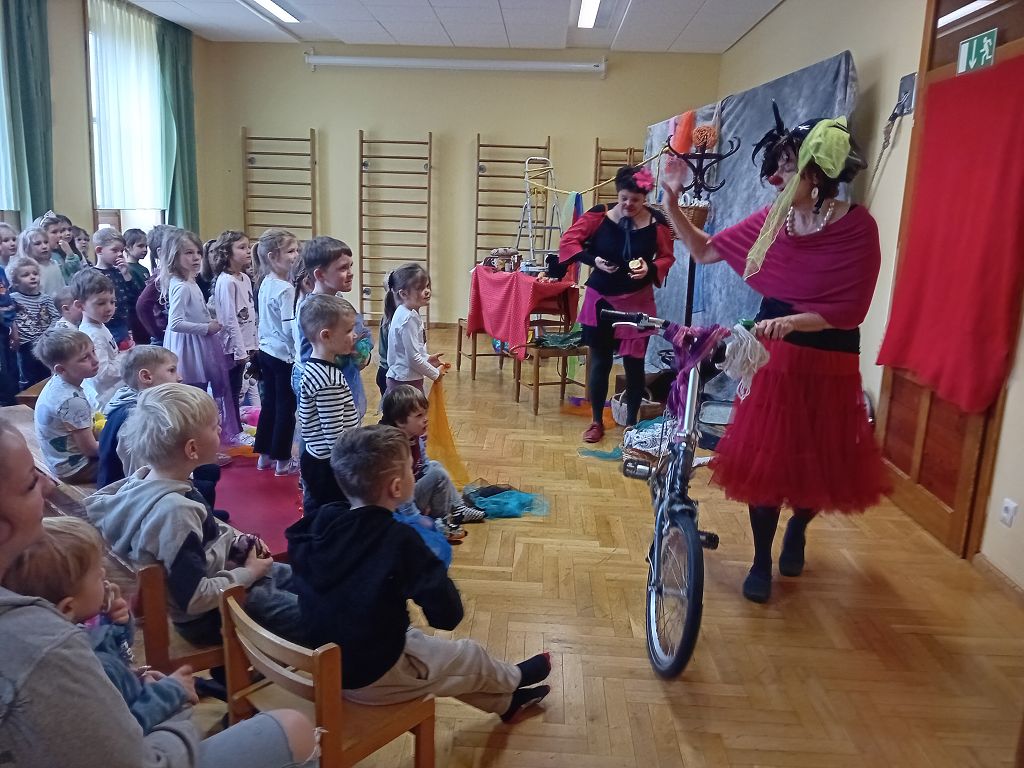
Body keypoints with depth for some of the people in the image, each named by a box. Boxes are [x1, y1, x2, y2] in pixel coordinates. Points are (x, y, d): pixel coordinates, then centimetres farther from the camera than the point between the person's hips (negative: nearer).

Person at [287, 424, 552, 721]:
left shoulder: (320, 521, -12)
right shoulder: (399, 540, -29)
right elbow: (447, 615, -26)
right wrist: (432, 571, -6)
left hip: (324, 664, 7)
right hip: (374, 676, -7)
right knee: (471, 656, 17)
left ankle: (506, 701, 47)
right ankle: (513, 679, 51)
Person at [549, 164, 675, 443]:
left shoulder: (657, 222, -7)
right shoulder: (600, 215, -9)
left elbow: (667, 258, 3)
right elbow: (568, 241, -5)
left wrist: (650, 268, -18)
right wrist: (593, 260, -19)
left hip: (638, 302, 0)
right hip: (600, 300, 0)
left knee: (634, 363, 4)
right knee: (600, 362, 7)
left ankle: (631, 423, 21)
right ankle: (597, 422, 22)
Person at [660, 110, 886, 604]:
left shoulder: (857, 228, -13)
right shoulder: (771, 220, -1)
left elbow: (850, 310, -16)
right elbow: (705, 251, 7)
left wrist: (792, 321, -31)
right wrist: (671, 203, -4)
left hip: (828, 364, -3)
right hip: (771, 357, 3)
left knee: (819, 463, 13)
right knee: (762, 460, 5)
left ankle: (797, 531, 44)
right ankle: (761, 561, 22)